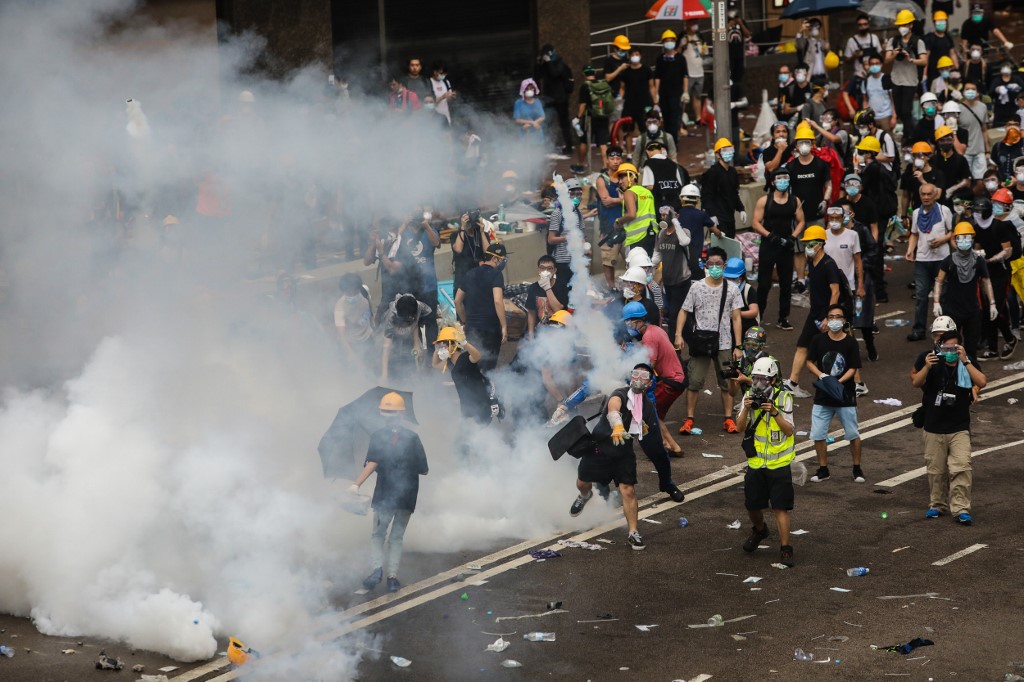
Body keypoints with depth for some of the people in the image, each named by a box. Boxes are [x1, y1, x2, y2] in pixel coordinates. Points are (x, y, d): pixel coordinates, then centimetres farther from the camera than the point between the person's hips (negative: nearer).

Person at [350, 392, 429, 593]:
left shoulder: (378, 436, -5)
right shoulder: (412, 438, -1)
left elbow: (372, 463, -19)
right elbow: (424, 471, 0)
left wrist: (357, 484, -24)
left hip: (384, 494, -1)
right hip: (407, 495, 1)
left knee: (378, 535, 11)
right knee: (397, 537, 14)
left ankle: (378, 567, -14)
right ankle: (392, 575, 2)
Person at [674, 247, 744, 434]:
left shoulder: (731, 290, 2)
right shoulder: (696, 287, 1)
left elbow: (736, 318, 2)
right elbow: (684, 312, 3)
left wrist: (738, 346, -2)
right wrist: (678, 335, -10)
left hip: (724, 344, 1)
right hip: (700, 342, -1)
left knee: (726, 383, 6)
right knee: (694, 381, -1)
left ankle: (728, 419, 15)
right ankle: (689, 419, 5)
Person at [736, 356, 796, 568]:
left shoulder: (783, 397, -10)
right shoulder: (749, 396, 0)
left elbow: (789, 431, -12)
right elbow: (740, 426, -5)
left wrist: (774, 412, -26)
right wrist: (746, 409, -23)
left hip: (779, 464, -4)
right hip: (755, 462, 4)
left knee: (780, 507, -8)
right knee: (752, 504, 15)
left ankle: (785, 549, -2)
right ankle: (759, 530, 44)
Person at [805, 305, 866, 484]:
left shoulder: (850, 342, -6)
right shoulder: (818, 340, 0)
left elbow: (853, 369, -7)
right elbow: (810, 363, 3)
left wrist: (838, 382, -22)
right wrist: (821, 375, -15)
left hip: (845, 395, -2)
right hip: (822, 396, 2)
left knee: (853, 435, 5)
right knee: (818, 435, 1)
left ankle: (857, 469, 21)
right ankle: (823, 470, 15)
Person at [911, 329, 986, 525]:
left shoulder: (967, 364, -2)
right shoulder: (932, 361, -2)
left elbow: (981, 382, -18)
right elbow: (916, 383, -7)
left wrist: (965, 361, -24)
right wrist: (926, 367, -25)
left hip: (959, 428, -1)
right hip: (933, 428, 1)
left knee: (961, 468, -13)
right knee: (936, 470, 9)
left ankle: (961, 509, -11)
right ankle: (937, 505, 24)